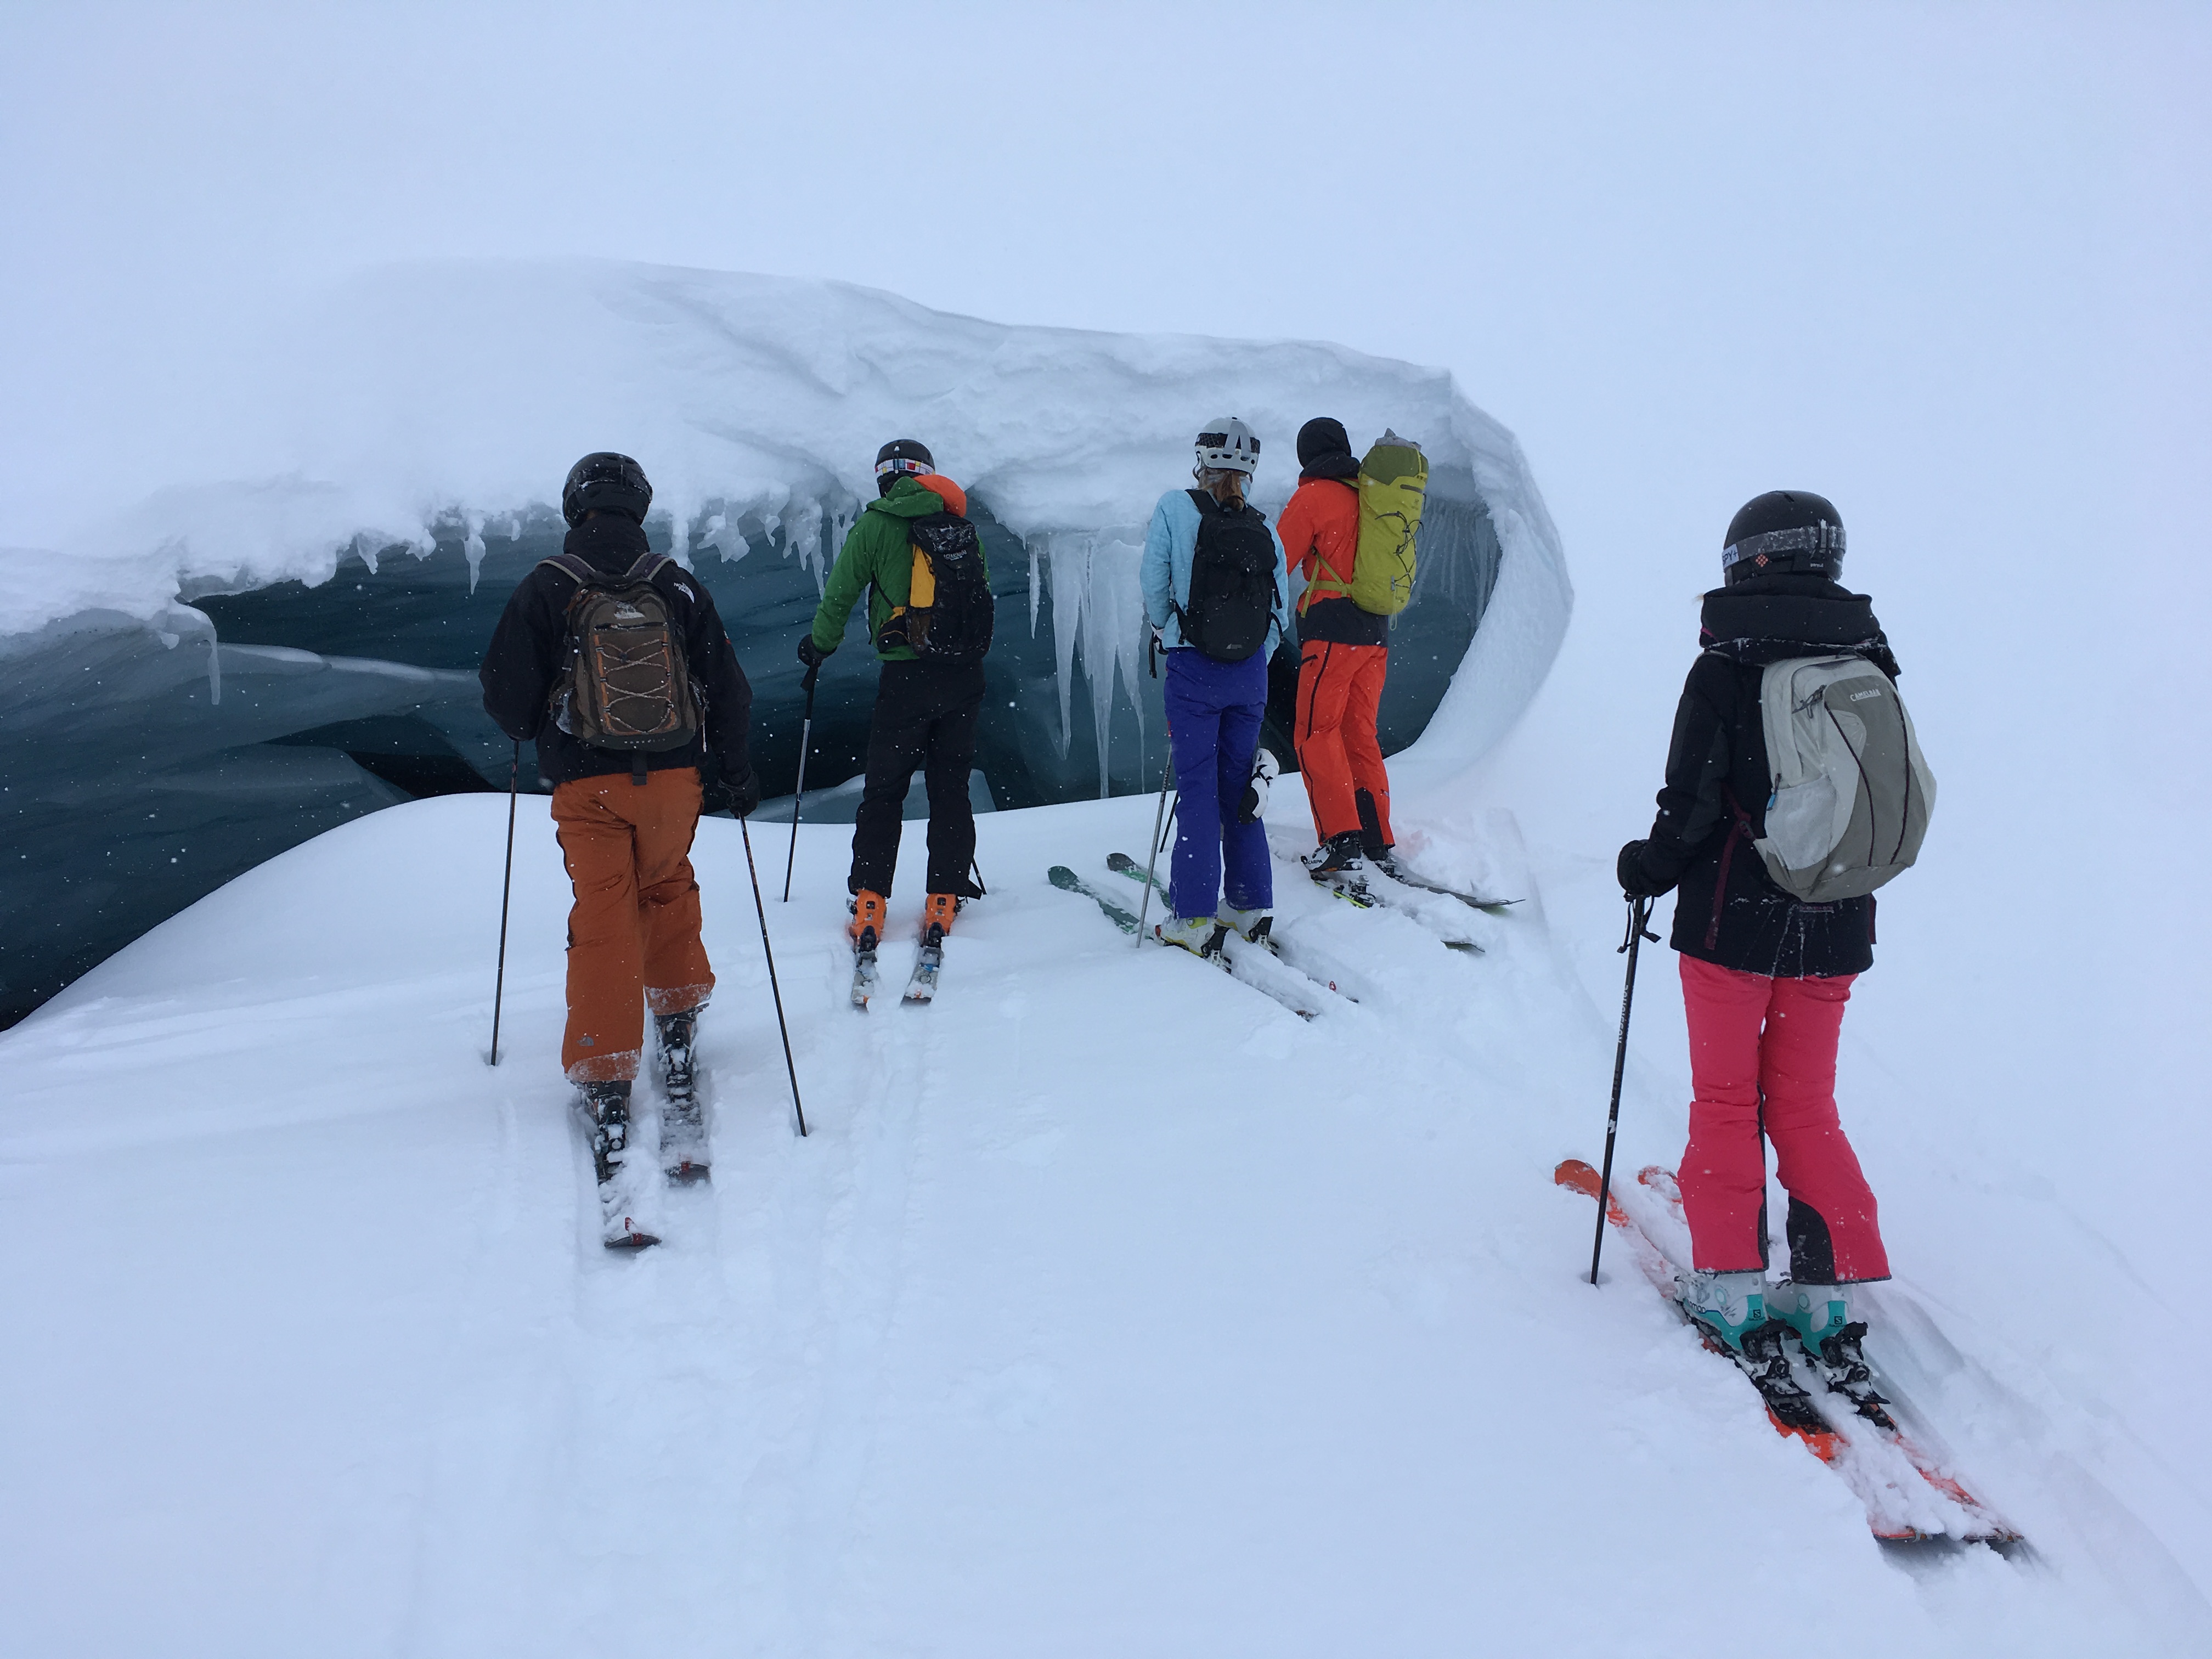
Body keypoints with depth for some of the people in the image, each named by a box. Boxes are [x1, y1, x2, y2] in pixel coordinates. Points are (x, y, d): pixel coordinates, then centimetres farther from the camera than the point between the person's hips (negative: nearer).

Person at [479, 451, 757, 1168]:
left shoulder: (543, 590, -5)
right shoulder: (680, 587, 2)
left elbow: (504, 693, -4)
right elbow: (727, 688, 4)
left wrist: (534, 732, 19)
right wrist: (735, 773, 15)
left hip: (588, 786, -2)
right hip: (673, 777, 2)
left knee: (603, 920, 2)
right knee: (668, 890, 24)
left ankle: (606, 1086, 0)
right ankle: (677, 1031, 32)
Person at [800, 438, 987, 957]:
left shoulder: (874, 527, -1)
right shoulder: (961, 526, 9)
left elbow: (839, 595, 0)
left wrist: (818, 646, 16)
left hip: (906, 675, -3)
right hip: (964, 674, 3)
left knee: (883, 790, 5)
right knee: (950, 789, 10)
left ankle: (869, 900, 3)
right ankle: (945, 898, 9)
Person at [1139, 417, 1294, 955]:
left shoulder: (1175, 509, -7)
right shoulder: (1263, 528, 3)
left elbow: (1153, 586, -7)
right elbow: (1281, 612, 4)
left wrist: (1165, 631, 11)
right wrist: (1252, 662, 13)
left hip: (1194, 671, -4)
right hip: (1250, 674, 4)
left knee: (1197, 790, 0)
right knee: (1240, 786, 14)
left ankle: (1194, 920, 2)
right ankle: (1251, 906, 19)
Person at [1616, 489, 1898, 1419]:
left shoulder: (1725, 669, -13)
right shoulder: (1870, 665, 2)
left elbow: (1693, 811, -14)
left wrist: (1646, 869, 4)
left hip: (1734, 924, -4)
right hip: (1834, 931, 4)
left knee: (1725, 1104, 10)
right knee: (1807, 1107, 14)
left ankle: (1731, 1290, 13)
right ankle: (1829, 1301, 14)